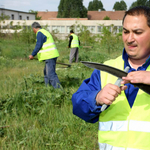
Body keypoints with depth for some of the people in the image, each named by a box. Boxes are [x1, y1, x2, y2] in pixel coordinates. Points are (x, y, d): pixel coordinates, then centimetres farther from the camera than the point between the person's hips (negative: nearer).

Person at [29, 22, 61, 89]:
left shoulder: (39, 33, -8)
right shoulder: (45, 31, 22)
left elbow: (38, 45, -17)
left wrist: (32, 55, -12)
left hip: (49, 56, -10)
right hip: (52, 54, 10)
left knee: (51, 73, -12)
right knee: (46, 72, 19)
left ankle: (58, 88, -15)